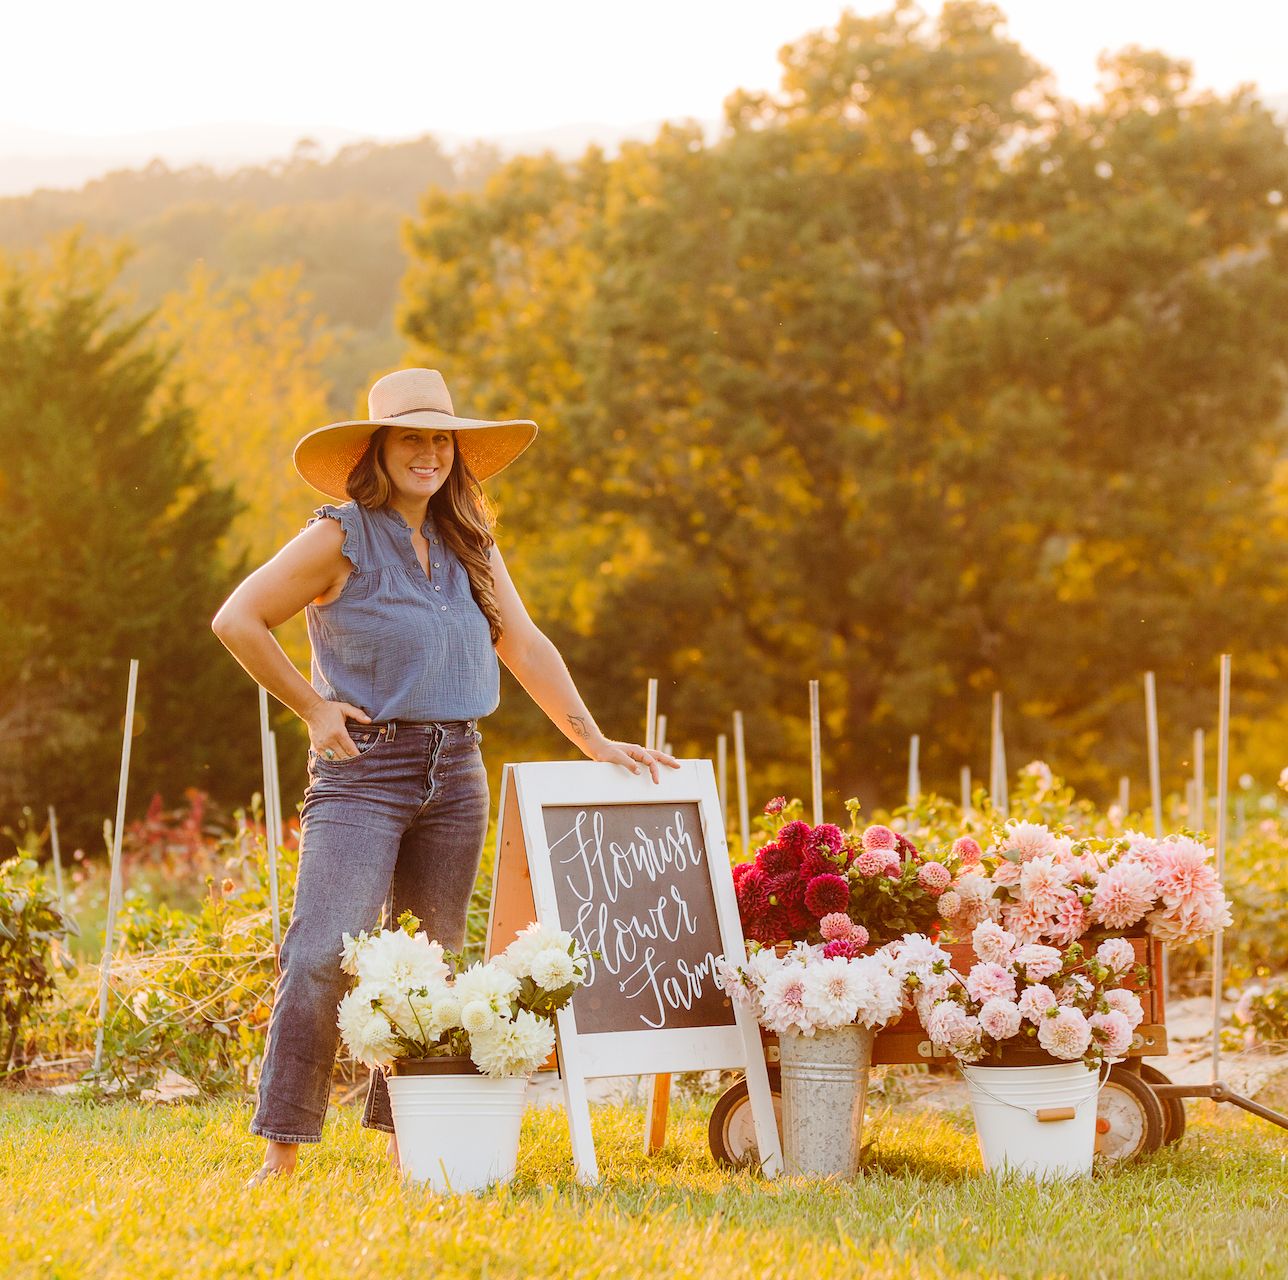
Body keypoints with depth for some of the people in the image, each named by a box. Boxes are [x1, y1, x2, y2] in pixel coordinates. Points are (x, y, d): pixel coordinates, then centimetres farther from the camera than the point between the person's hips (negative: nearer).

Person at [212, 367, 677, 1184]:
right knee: (323, 957, -14)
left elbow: (526, 646, 12)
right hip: (362, 773, -6)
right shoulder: (341, 540, -5)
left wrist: (596, 743, 7)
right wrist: (311, 707, -5)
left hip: (455, 777, 6)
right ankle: (282, 1153, -11)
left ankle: (404, 1142, 16)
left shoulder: (469, 545, 11)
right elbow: (237, 621, -5)